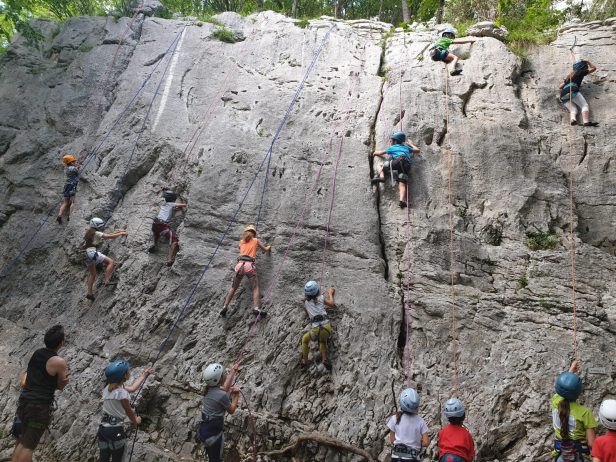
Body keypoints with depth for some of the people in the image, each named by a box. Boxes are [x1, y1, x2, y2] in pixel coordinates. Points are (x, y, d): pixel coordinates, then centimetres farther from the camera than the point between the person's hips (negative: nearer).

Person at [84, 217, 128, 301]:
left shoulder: (89, 233, 21)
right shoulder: (96, 233, -6)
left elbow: (107, 235, 23)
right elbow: (111, 236, -11)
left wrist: (117, 231, 20)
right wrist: (121, 233, 2)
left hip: (87, 254, 9)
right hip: (93, 253, -9)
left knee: (92, 274, 19)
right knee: (111, 262, -9)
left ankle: (89, 293, 20)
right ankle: (106, 280, -20)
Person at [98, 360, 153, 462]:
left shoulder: (108, 387, 7)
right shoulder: (122, 392, -18)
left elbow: (132, 388, 21)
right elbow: (129, 411, -2)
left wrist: (144, 374, 29)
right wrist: (136, 420, 18)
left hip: (103, 427, 8)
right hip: (115, 429, -8)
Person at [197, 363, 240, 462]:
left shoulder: (208, 389, -1)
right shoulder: (222, 395, -25)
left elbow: (225, 388, 18)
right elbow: (231, 410, -7)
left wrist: (234, 371, 26)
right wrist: (236, 395, 4)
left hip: (203, 428, 8)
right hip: (214, 431, -8)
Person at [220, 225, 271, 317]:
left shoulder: (241, 242, 24)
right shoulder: (256, 240, 18)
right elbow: (265, 250, 30)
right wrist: (268, 247, 52)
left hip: (239, 265, 3)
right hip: (249, 265, -3)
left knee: (233, 287, 14)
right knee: (256, 288, -5)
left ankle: (225, 306, 1)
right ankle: (256, 308, -26)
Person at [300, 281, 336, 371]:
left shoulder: (306, 301, 11)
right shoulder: (321, 298, 8)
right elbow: (333, 304, 19)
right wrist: (330, 294, 33)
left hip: (316, 329, -1)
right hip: (327, 326, 1)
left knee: (305, 339, 28)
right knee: (322, 341, 32)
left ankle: (305, 360, 22)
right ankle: (325, 359, 14)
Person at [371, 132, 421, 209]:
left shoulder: (392, 148, 26)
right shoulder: (406, 147, 36)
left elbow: (379, 153, 31)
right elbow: (417, 150, 47)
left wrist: (375, 153, 54)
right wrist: (410, 144, 59)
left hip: (398, 160, -4)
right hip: (407, 165, 4)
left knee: (383, 166, 20)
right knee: (402, 183, -11)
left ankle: (381, 176, -10)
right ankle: (402, 200, -35)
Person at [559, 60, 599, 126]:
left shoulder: (570, 75, 35)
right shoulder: (581, 72, 18)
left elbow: (560, 86, 38)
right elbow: (594, 68, 30)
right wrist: (587, 62, 43)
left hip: (563, 95, 6)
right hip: (572, 91, -6)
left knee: (573, 109, -4)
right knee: (584, 105, -11)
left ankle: (573, 119, -38)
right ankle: (586, 121, -35)